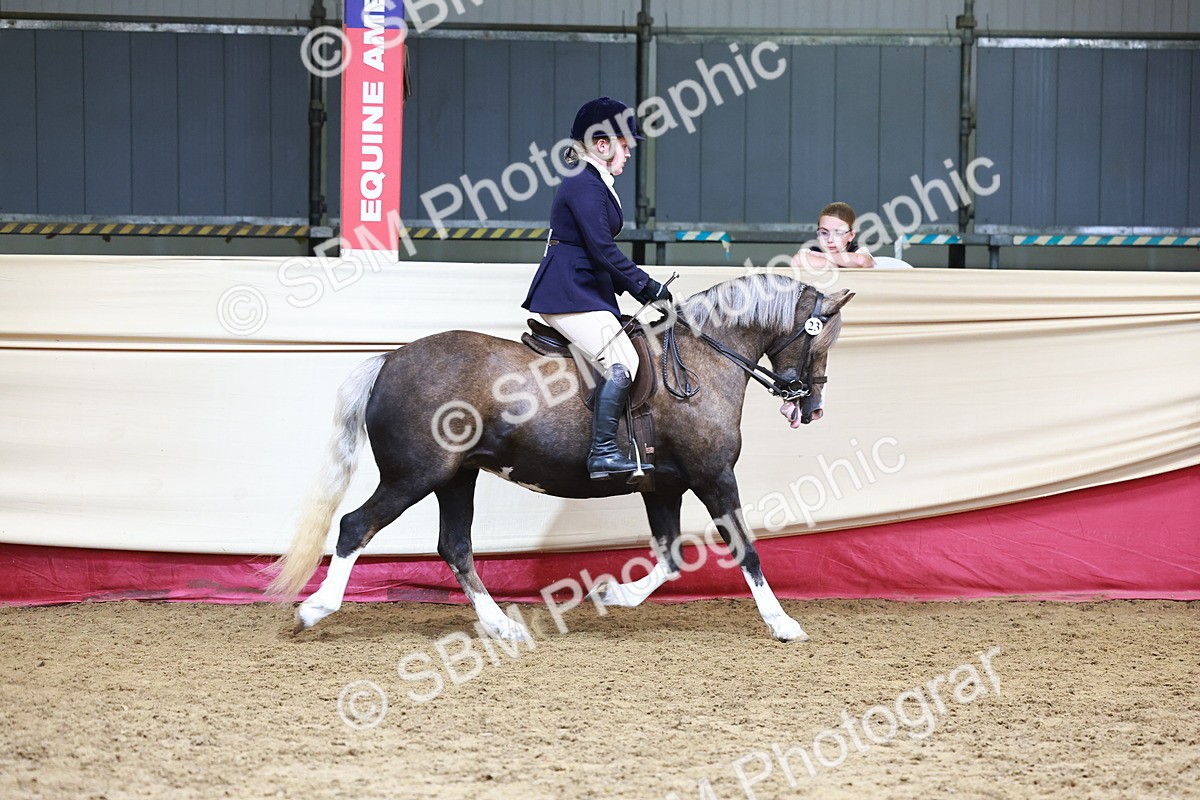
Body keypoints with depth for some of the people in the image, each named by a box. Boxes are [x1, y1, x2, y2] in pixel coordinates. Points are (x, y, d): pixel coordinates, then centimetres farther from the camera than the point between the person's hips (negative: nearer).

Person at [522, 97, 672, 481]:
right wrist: (646, 287, -14)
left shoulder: (594, 185, 19)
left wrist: (643, 286, 13)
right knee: (621, 363, -21)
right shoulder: (584, 186, -13)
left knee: (627, 359, 8)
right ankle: (603, 453, -23)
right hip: (570, 295, -11)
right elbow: (603, 250, -19)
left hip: (586, 290, 11)